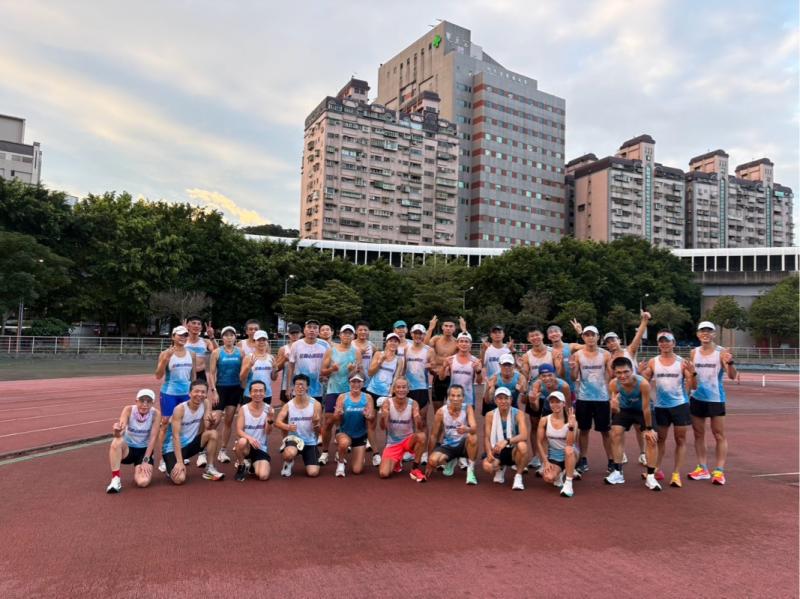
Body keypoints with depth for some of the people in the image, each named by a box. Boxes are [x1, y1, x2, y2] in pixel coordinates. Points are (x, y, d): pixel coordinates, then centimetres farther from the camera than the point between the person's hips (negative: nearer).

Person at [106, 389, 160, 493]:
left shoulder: (156, 414, -15)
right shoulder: (128, 410, -15)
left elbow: (153, 437, -14)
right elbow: (120, 433, -29)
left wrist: (146, 460, -19)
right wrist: (117, 430, -53)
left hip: (145, 451, 0)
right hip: (128, 449, 0)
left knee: (143, 482, -24)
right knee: (116, 442, -35)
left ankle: (138, 469, 13)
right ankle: (115, 479, -23)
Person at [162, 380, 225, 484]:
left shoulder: (206, 403, -7)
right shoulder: (180, 409, -22)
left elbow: (208, 428, -7)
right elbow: (176, 436, -23)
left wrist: (212, 422, -32)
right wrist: (179, 462, -28)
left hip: (190, 443, 6)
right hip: (173, 447, -5)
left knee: (212, 434, -20)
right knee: (179, 479, -25)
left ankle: (209, 469, -4)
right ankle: (174, 468, 13)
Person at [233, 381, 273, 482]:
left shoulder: (268, 409, -4)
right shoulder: (243, 409, -5)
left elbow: (268, 432, -12)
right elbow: (239, 431, -11)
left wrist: (270, 419, -33)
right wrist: (249, 438, -32)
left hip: (261, 448, 1)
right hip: (247, 446, -1)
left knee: (263, 476, -20)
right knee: (242, 441, -37)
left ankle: (253, 465, 19)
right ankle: (241, 467, -5)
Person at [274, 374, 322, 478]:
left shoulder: (316, 404, -5)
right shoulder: (288, 405, -3)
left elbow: (319, 430, -3)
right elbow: (277, 422, -13)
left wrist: (316, 423, -27)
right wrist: (288, 427, -33)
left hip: (310, 442, 1)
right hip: (293, 438, -1)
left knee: (313, 473, -11)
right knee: (290, 453, -37)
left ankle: (306, 458, 25)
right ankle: (288, 464, 2)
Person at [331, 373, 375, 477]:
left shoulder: (368, 398, -6)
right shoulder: (342, 397, -9)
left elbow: (372, 418, -9)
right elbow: (336, 418, -10)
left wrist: (368, 416, -33)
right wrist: (339, 414, -34)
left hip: (360, 436, 2)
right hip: (344, 433, -1)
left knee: (357, 470, 1)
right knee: (344, 443, -39)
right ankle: (341, 462, -4)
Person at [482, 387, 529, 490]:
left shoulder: (518, 414, -12)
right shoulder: (490, 415, -5)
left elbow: (524, 435, -25)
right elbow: (486, 438, -7)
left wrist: (506, 441, -41)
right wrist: (489, 452, -27)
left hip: (513, 451, -2)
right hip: (497, 451, 2)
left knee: (522, 445, -36)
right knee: (487, 465, -28)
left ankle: (518, 476, -11)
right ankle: (500, 469, 12)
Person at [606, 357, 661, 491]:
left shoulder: (643, 383, -39)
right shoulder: (613, 384, -31)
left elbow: (646, 408, -26)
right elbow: (616, 410, -19)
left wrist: (649, 428, -16)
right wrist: (614, 407, -44)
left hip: (642, 410, -2)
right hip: (624, 409, 2)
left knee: (651, 438, -10)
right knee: (615, 434, -6)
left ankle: (650, 476, 3)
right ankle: (618, 472, 6)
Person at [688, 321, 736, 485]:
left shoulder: (721, 352, -8)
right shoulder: (694, 352, 5)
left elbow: (732, 376, -16)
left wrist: (730, 363, -34)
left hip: (716, 399, -5)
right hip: (696, 398, 5)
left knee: (719, 436, 1)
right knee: (698, 435, 10)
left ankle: (719, 471, 6)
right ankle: (702, 469, 19)